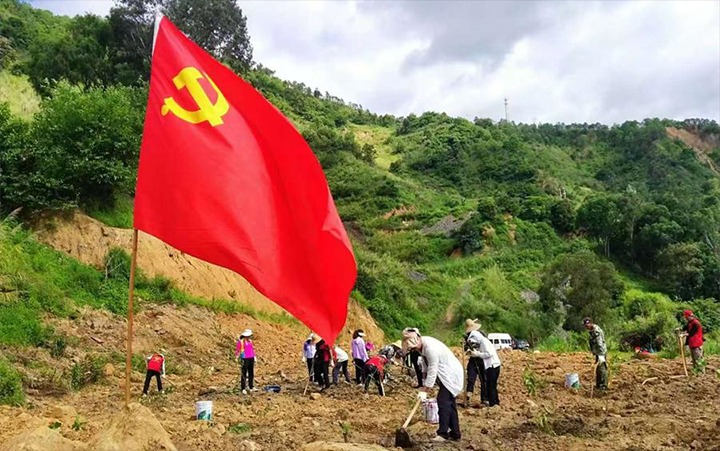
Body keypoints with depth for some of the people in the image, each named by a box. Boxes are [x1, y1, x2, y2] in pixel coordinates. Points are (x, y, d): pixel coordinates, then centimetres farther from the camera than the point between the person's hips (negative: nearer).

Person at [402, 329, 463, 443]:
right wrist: (424, 386, 5)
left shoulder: (430, 348, -30)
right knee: (449, 403, 12)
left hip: (451, 375, -10)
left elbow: (432, 371, -27)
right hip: (446, 375, 10)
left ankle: (443, 434, -12)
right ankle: (455, 433, 19)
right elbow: (428, 367, 7)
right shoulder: (422, 346, -1)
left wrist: (425, 390, -21)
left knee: (443, 401, -14)